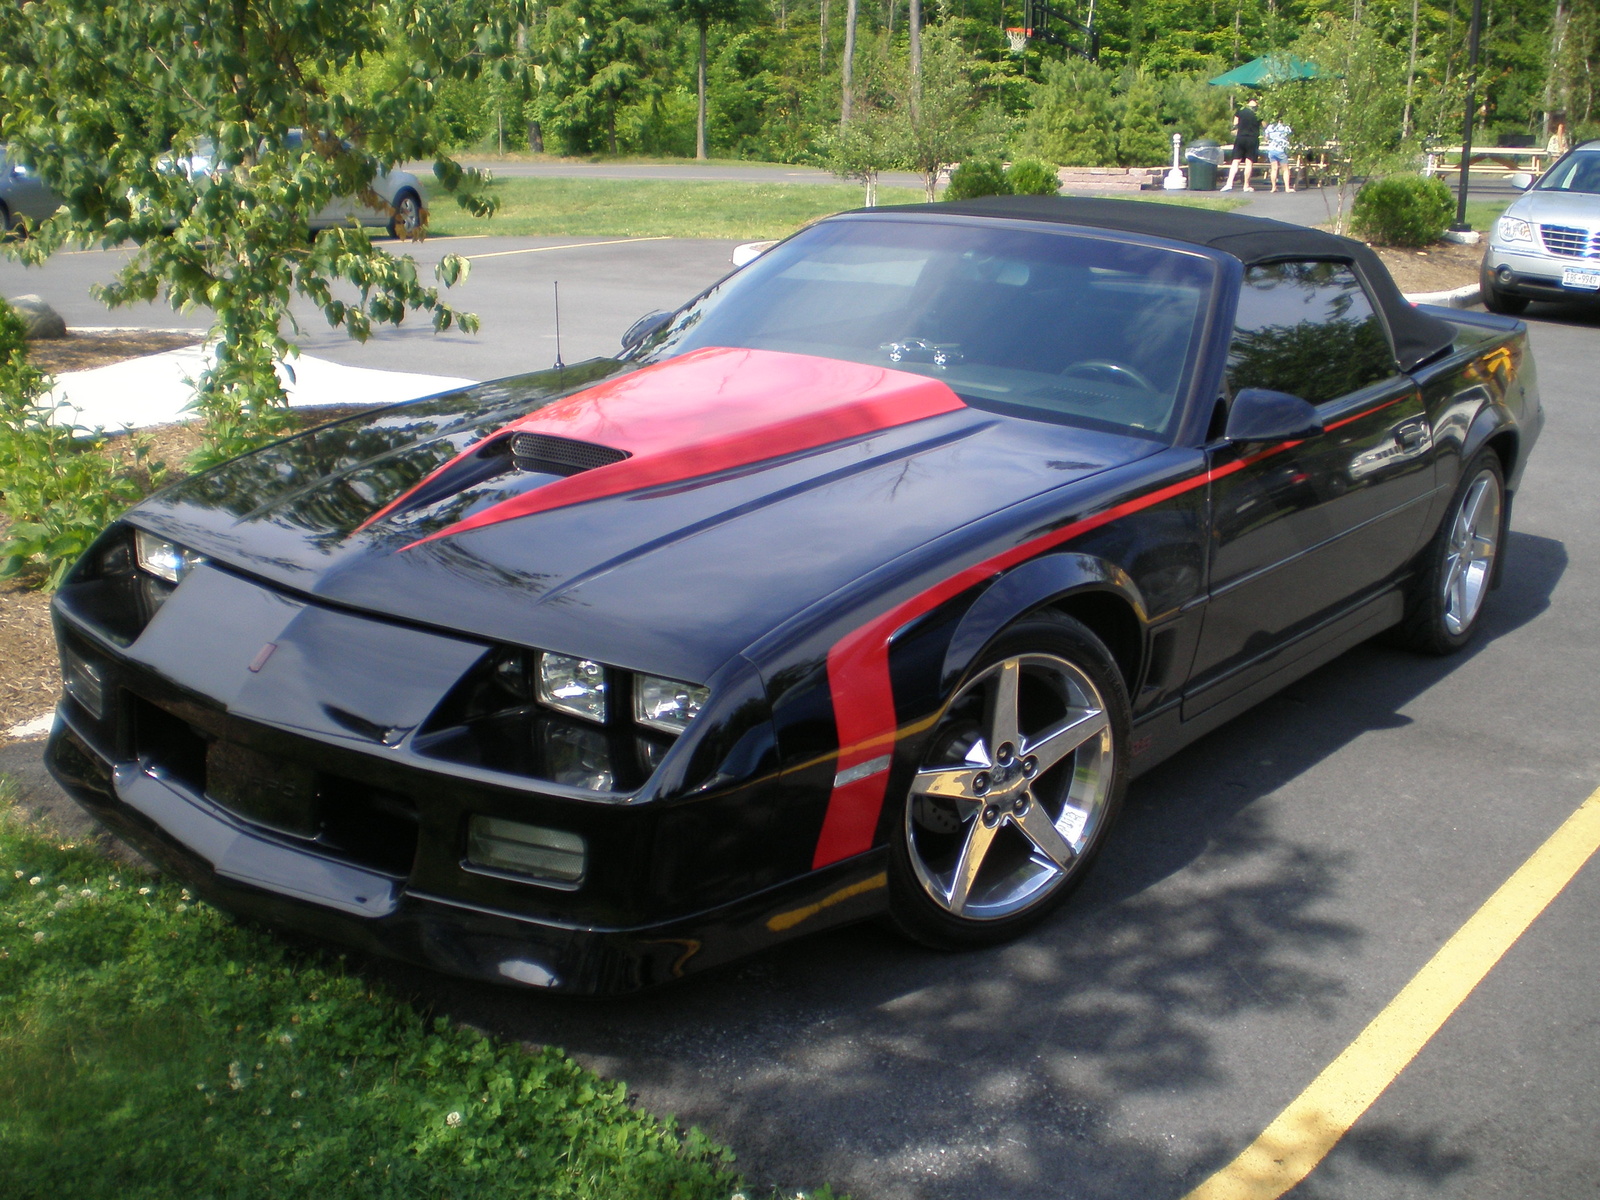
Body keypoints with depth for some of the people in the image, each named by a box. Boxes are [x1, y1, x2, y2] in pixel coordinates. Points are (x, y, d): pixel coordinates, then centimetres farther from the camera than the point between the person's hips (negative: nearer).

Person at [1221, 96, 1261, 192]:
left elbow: (1235, 125, 11)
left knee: (1235, 161, 3)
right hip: (1253, 139, -1)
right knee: (1249, 162, 2)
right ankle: (1246, 185, 4)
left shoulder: (1240, 110, 5)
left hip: (1240, 138, 1)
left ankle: (1229, 183, -7)